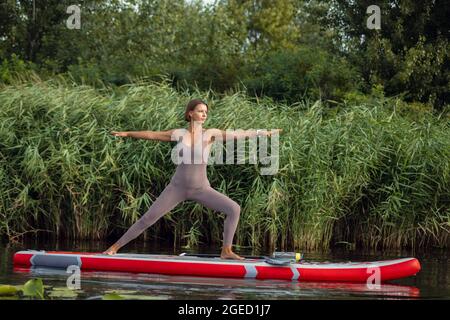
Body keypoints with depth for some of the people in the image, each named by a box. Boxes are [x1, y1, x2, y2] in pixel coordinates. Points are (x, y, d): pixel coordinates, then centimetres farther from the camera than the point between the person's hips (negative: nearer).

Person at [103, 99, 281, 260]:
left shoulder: (211, 134, -4)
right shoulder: (179, 134, -1)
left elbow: (238, 135, -5)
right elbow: (152, 135, 10)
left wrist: (265, 133, -6)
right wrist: (127, 134, 15)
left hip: (201, 189, 0)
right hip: (177, 188, 0)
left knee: (234, 209, -17)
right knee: (147, 219, -5)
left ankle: (226, 251, -7)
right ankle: (115, 247, 6)